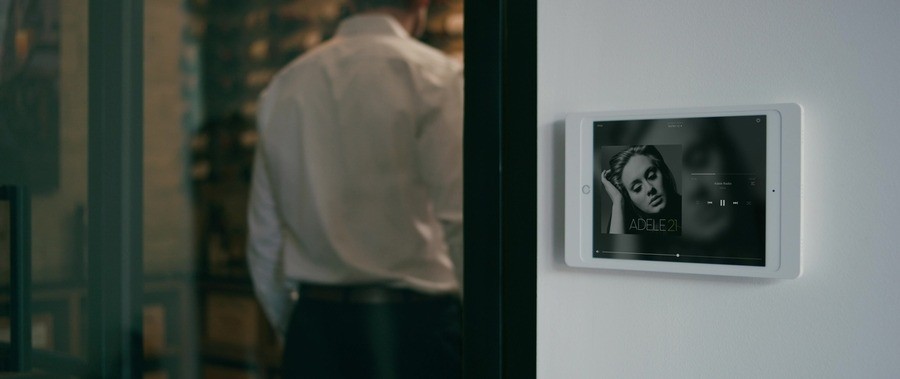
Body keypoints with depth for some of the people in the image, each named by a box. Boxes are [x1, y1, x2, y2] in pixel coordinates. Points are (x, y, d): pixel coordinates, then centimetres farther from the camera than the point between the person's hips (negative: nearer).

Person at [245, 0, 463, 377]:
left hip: (313, 329, 5)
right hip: (413, 327, -5)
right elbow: (457, 220, -11)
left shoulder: (284, 84, 11)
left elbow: (264, 237, 13)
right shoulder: (435, 75, -5)